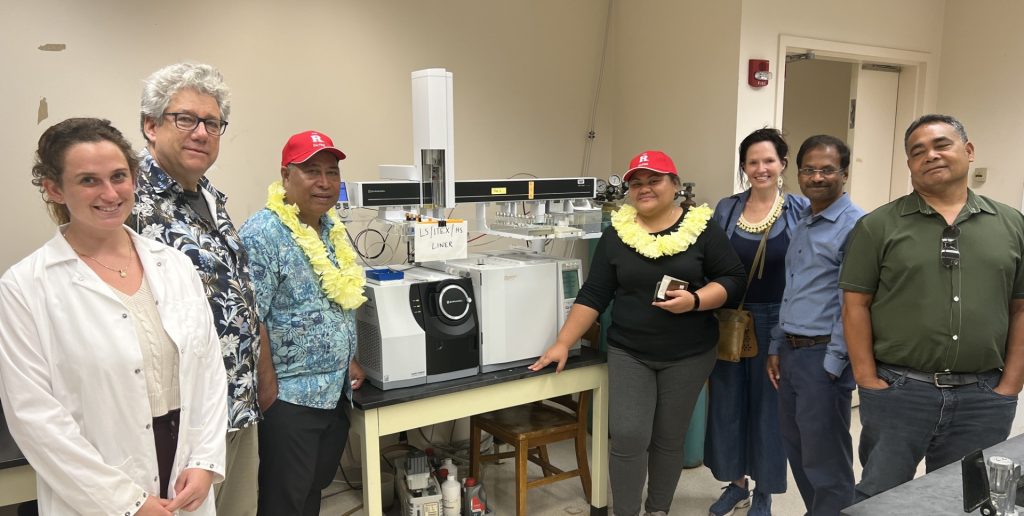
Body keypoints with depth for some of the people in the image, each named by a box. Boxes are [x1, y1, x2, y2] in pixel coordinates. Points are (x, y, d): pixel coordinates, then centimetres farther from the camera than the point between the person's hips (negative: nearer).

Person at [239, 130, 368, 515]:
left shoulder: (334, 229, 8)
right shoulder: (262, 234, -17)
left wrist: (349, 362, 14)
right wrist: (269, 390, -18)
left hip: (337, 393, 7)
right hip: (290, 398, -7)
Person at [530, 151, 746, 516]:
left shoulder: (701, 228, -4)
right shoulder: (617, 234, 0)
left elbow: (732, 279, -2)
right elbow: (593, 295, 0)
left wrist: (694, 300, -20)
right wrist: (563, 344, -5)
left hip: (689, 355, 0)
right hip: (628, 353, 1)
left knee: (669, 438, 10)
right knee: (627, 438, -5)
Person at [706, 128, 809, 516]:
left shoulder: (801, 210, -5)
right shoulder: (726, 209, 2)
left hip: (778, 321, -2)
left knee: (769, 404, 8)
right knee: (728, 402, 10)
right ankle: (736, 483, 31)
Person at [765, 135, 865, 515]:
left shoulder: (856, 226, -13)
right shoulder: (800, 223, 13)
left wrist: (833, 365, -16)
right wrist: (776, 347, 14)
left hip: (824, 355, -8)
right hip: (791, 352, 8)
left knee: (825, 460, 4)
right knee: (798, 451, 18)